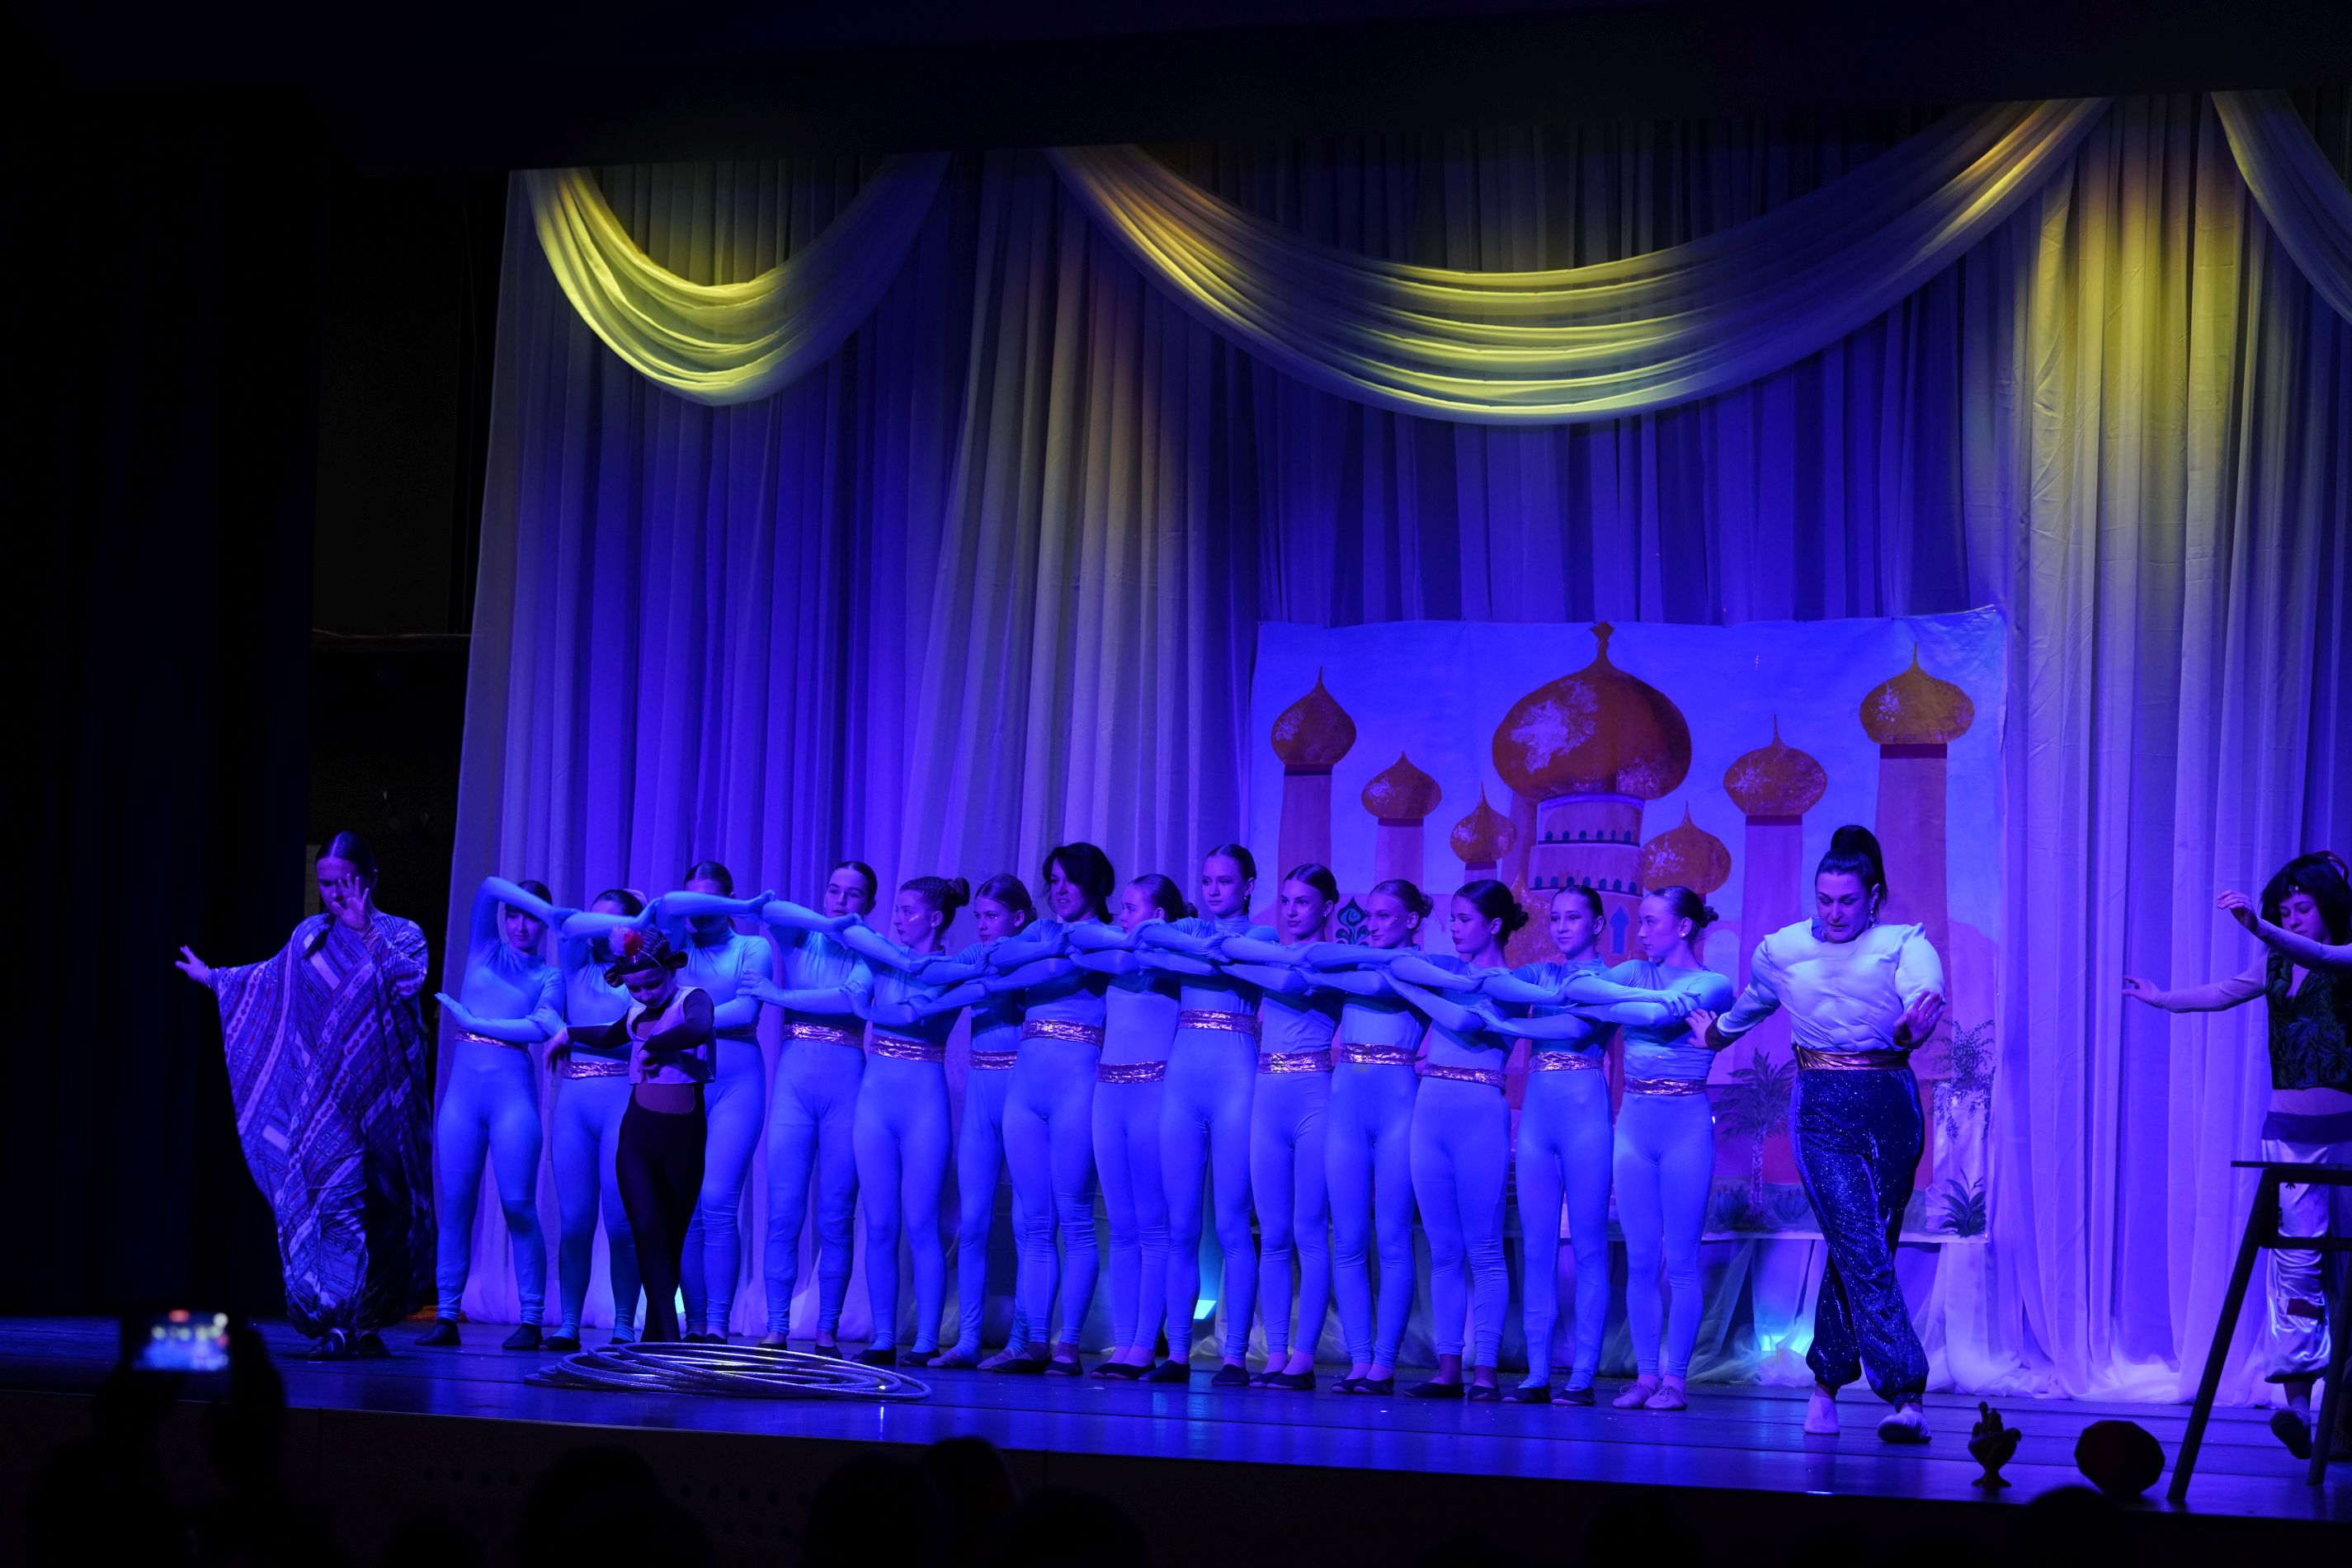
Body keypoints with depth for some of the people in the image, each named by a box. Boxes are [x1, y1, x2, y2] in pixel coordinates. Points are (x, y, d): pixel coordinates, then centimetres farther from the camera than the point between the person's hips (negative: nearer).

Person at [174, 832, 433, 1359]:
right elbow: (271, 978, 31)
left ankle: (346, 1321, -14)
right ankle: (355, 1325, 2)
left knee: (342, 1194, -14)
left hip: (372, 1095, -4)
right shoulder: (310, 936, 13)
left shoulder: (401, 934, 1)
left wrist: (365, 929, -20)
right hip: (317, 1095, 4)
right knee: (318, 1196, -2)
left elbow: (408, 980, -18)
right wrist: (214, 977, 42)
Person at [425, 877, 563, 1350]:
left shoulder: (550, 977, 9)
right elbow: (489, 886, 4)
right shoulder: (485, 952, 15)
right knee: (455, 1202, -2)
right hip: (464, 1085, 3)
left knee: (518, 1206, -6)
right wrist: (552, 909, 0)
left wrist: (474, 1022, -9)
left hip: (513, 1089, -2)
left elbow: (540, 1028, -9)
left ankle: (531, 1320, -3)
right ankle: (446, 1316, 1)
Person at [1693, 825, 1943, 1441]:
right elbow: (1747, 1009, 28)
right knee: (1862, 1250, -14)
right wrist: (1713, 1035, 45)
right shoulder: (1782, 950, 7)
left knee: (1858, 1249, 7)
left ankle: (1827, 1380, 24)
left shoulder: (1905, 945, -1)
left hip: (1890, 1106, 0)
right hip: (1822, 1108, 0)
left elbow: (1926, 992, -22)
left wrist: (1912, 1028, -45)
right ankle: (1906, 1395, -15)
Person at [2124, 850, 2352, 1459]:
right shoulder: (2277, 965, 15)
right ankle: (2295, 1400, -18)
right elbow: (2221, 994, 29)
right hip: (2291, 1132, 4)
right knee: (2295, 1258, -10)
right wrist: (2162, 999, 43)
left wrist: (2259, 928, -36)